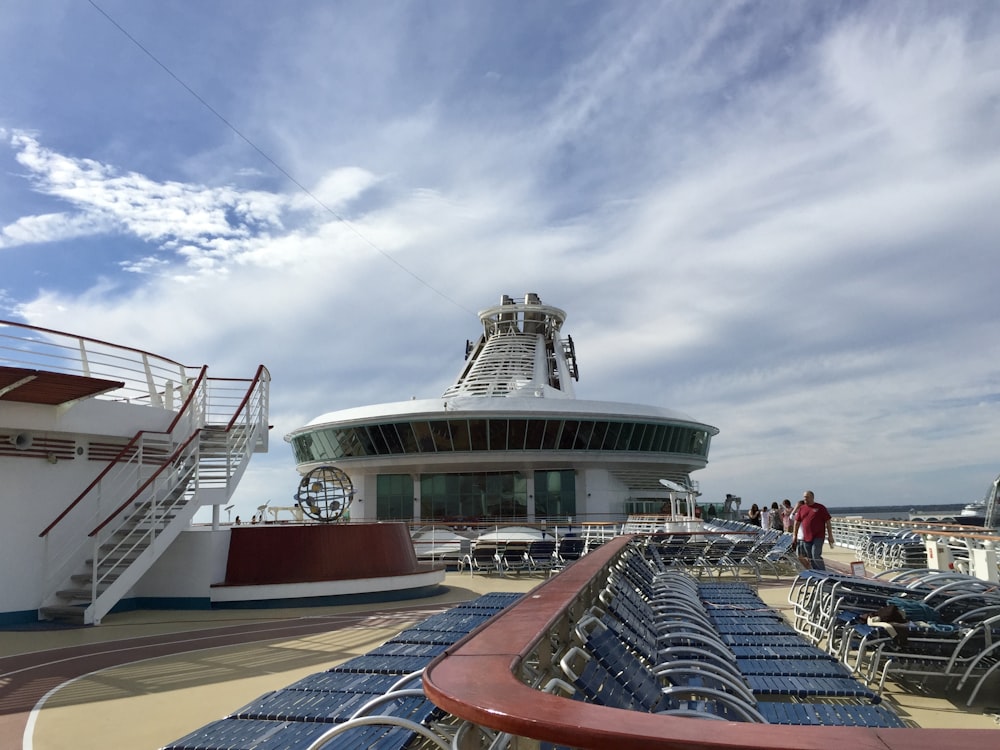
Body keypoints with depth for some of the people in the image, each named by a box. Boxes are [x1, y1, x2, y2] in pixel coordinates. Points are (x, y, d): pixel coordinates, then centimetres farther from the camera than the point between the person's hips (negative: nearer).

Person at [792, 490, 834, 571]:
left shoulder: (820, 508, 0)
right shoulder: (801, 509, 11)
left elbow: (828, 522, 0)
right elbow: (797, 522, 14)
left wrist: (830, 536, -4)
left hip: (818, 537, -5)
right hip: (806, 538, 5)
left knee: (816, 556, -15)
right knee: (810, 559, 8)